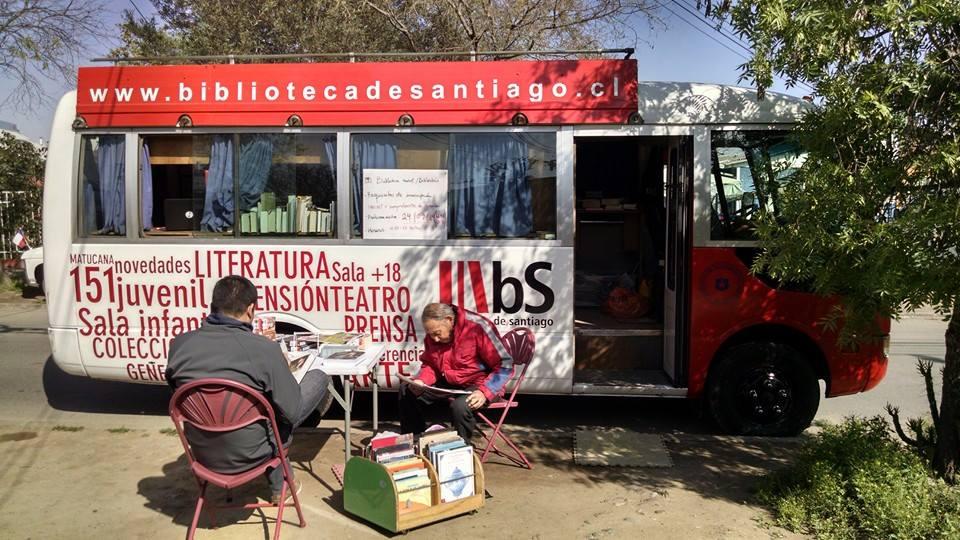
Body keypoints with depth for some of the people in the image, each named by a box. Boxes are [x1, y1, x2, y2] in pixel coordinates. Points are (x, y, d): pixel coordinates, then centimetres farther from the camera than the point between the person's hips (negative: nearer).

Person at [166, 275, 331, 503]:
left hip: (202, 455, 5)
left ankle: (279, 485, 49)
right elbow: (291, 413, -15)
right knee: (318, 377, 11)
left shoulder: (180, 344, -10)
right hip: (248, 456, -5)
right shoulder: (265, 349, -23)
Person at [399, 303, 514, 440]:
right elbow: (429, 364, 11)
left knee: (460, 406, -36)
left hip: (480, 384, -7)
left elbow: (505, 366, -22)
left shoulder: (477, 328, -24)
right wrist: (421, 381, -11)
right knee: (406, 391, 2)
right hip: (450, 382, 7)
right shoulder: (433, 334, -3)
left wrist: (484, 391, -32)